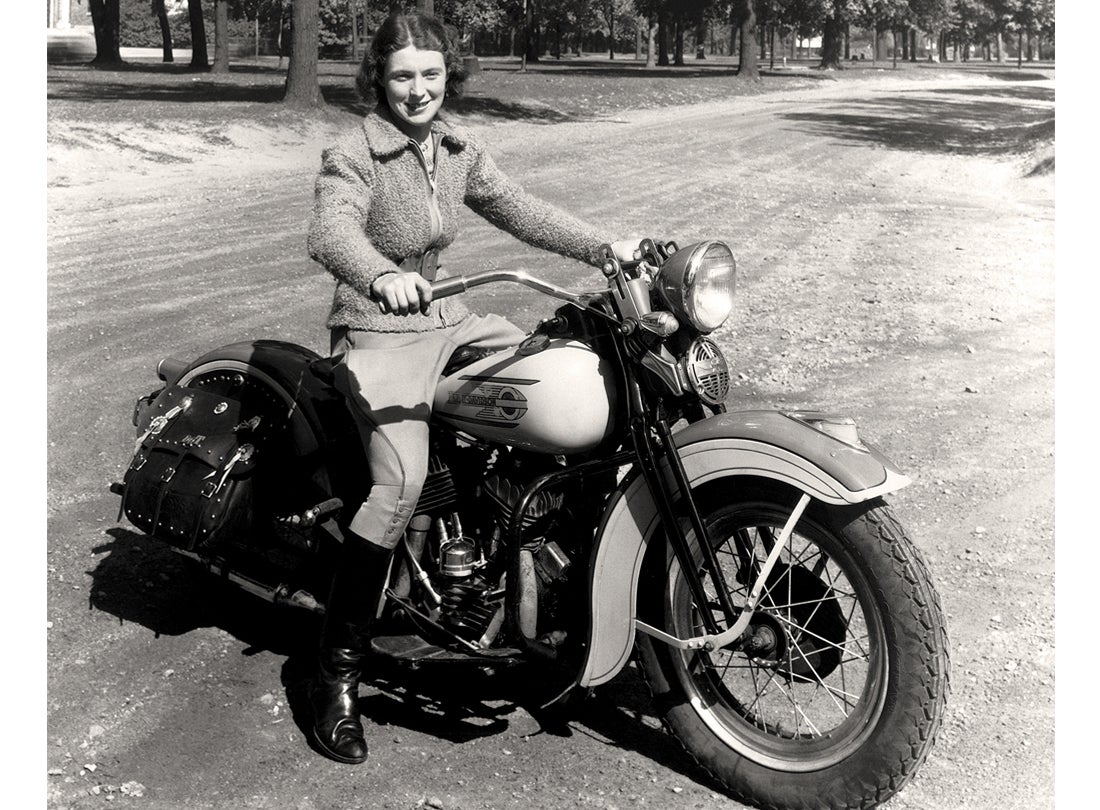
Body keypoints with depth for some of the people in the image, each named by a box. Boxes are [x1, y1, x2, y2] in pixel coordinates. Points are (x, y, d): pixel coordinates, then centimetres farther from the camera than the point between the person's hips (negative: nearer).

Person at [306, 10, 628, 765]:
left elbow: (518, 208, 10)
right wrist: (382, 276, -55)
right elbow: (332, 230, -33)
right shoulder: (353, 155, -15)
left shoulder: (459, 149, 7)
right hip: (379, 331, -7)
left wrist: (603, 249, -2)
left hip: (448, 317, 8)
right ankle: (337, 673, -18)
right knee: (402, 481, -28)